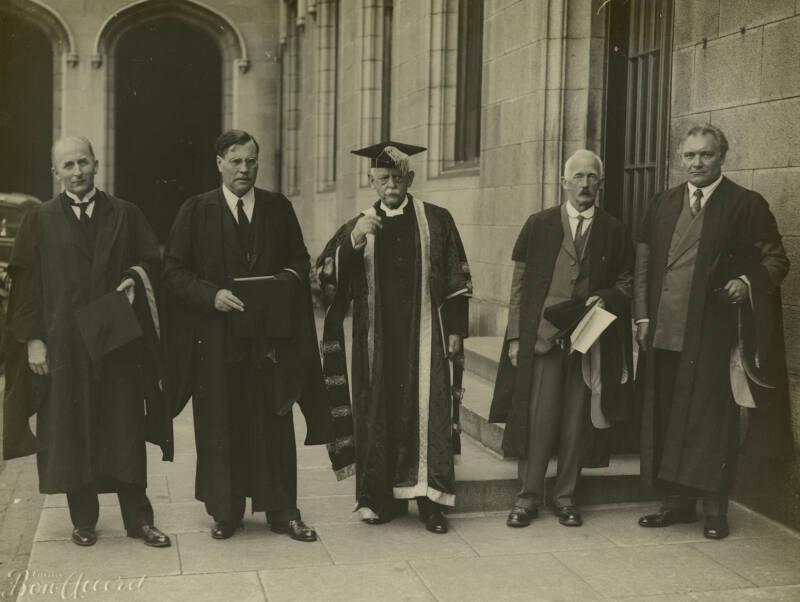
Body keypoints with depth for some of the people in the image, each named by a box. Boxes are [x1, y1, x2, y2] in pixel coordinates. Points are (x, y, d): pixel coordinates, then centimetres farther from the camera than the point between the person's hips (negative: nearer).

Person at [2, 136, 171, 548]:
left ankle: (138, 519, 11)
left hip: (118, 340, 1)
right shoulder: (40, 221, 4)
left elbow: (153, 262, 10)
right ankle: (83, 520, 17)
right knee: (71, 434, 5)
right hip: (63, 344, 0)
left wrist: (136, 277, -12)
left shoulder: (125, 215, 7)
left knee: (125, 431, 3)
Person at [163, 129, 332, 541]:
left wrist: (285, 279, -10)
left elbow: (300, 261, 12)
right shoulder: (195, 211, 3)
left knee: (274, 426, 4)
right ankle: (224, 512, 18)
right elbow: (174, 269, 0)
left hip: (270, 334, 1)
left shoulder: (279, 208, 9)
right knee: (220, 427, 5)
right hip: (216, 336, -1)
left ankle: (282, 512, 13)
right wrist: (213, 294, -15)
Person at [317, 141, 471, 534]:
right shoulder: (358, 226, 9)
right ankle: (381, 498, 14)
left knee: (428, 412, -3)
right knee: (378, 414, 4)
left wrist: (456, 328, -1)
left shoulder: (436, 220, 6)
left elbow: (456, 279, 5)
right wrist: (353, 241, -21)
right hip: (376, 339, 2)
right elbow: (327, 273, -5)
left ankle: (430, 500, 2)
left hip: (423, 336, -1)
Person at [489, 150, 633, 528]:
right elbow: (519, 284, 4)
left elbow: (626, 282, 13)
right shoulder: (539, 225, 5)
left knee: (577, 423, 6)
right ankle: (528, 497, 10)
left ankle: (565, 497, 19)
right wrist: (515, 337, -1)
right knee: (537, 419, -2)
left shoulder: (613, 231, 7)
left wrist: (606, 298, -9)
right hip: (541, 337, -1)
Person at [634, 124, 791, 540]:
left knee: (711, 419, 0)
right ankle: (677, 501, 20)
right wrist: (642, 316, 6)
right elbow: (643, 265, 13)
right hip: (664, 331, 4)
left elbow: (776, 259, 3)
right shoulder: (662, 205, 12)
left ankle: (715, 507, 12)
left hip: (714, 332, -4)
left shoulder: (746, 205, 0)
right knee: (667, 418, 8)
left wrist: (748, 282, -16)